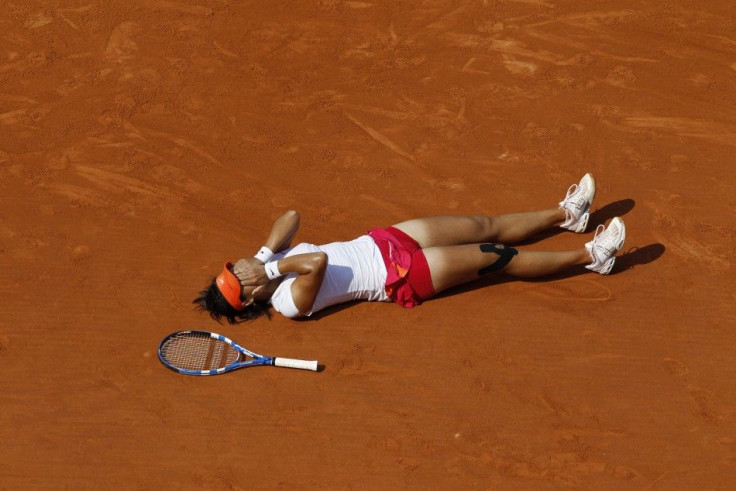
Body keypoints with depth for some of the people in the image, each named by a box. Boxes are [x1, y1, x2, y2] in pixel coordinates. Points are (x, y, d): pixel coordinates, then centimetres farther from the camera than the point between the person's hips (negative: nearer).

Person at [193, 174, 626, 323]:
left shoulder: (267, 260, -3)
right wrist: (274, 270, -35)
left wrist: (270, 259, -15)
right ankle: (591, 257, 9)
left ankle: (566, 214, 32)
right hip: (403, 277, -8)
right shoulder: (291, 302, -28)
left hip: (380, 242, 8)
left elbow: (291, 216, -1)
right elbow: (318, 261, -46)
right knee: (501, 257, -4)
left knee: (488, 226, 12)